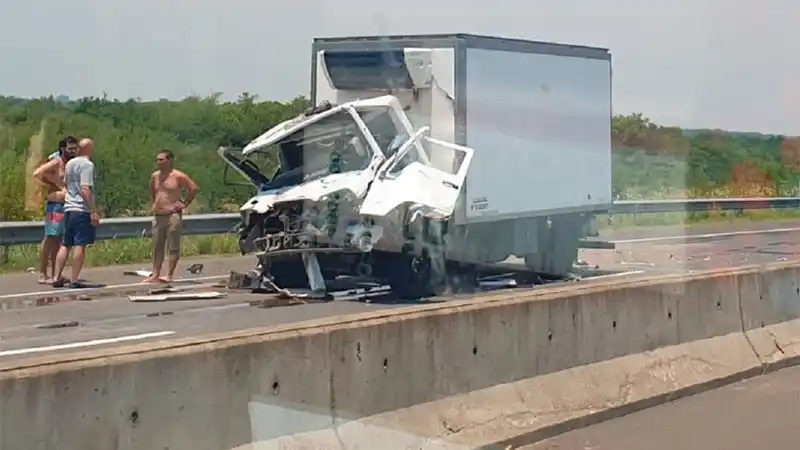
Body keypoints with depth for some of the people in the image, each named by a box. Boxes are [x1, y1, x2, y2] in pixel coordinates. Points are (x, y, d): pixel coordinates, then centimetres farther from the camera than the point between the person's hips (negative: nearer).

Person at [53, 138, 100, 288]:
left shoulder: (69, 163, 14)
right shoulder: (87, 164, -11)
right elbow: (85, 189, -19)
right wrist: (94, 211, -19)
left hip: (68, 208, 8)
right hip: (83, 210, -8)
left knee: (65, 245, 12)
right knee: (80, 245, -5)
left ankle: (57, 278, 12)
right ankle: (74, 280, -5)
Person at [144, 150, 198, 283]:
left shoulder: (178, 176, -8)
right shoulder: (155, 176, 13)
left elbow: (193, 188, -9)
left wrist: (185, 204, -8)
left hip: (173, 216, -7)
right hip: (157, 216, 7)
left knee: (173, 247, -4)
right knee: (157, 247, 6)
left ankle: (169, 275, -4)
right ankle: (155, 275, 8)